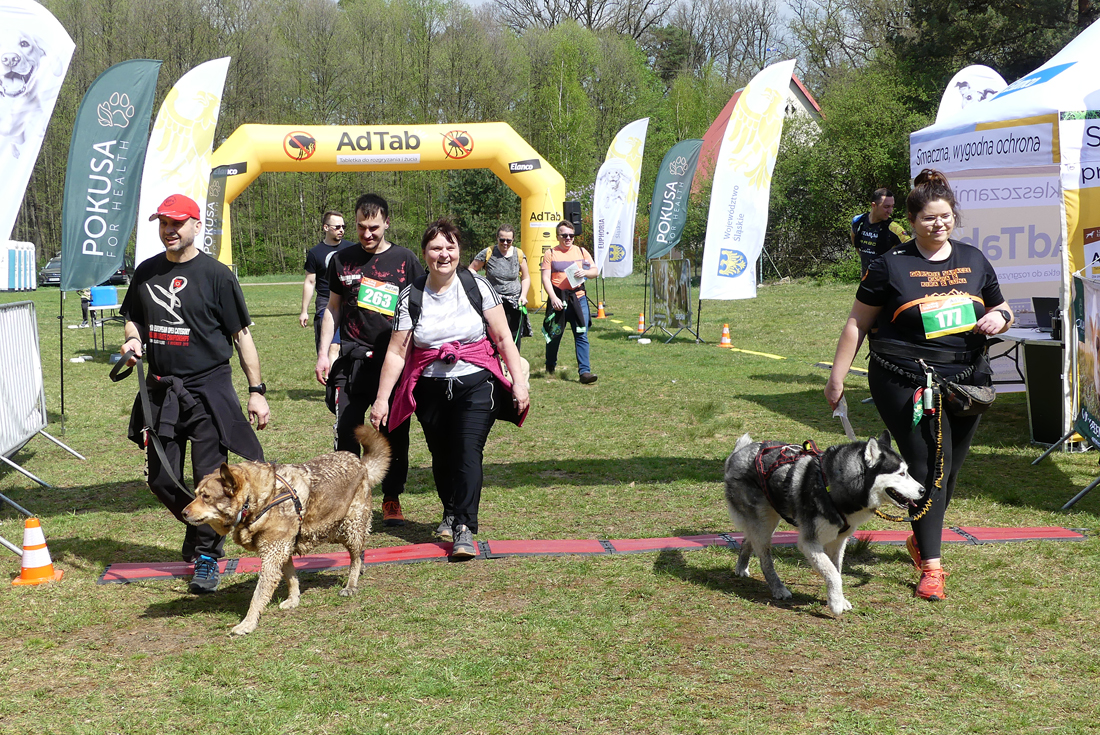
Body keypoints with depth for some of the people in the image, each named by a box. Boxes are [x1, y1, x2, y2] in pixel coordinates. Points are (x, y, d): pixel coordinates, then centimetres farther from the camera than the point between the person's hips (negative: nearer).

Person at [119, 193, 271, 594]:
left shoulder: (215, 274, -5)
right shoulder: (147, 272, 9)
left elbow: (241, 334, -3)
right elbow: (134, 318, 24)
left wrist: (256, 390, -6)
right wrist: (133, 340, -1)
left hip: (208, 390, -5)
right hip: (160, 391, 5)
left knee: (210, 479, -3)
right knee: (161, 479, 8)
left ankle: (207, 555, 12)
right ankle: (201, 528, 35)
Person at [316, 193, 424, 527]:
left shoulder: (405, 260, 3)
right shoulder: (342, 260, 9)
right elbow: (333, 308, 16)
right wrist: (323, 353, 9)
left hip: (394, 359, -1)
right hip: (352, 359, 1)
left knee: (394, 433, 3)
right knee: (346, 431, -3)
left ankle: (392, 499, 16)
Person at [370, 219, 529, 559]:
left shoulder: (477, 287, -2)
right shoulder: (412, 297, 0)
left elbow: (503, 339, 0)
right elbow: (397, 352, 0)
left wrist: (518, 381, -4)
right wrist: (382, 398, -3)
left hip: (476, 385, -2)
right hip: (431, 389, 2)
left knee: (468, 451, -15)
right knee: (442, 456, 10)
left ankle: (464, 528, -14)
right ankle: (450, 513, 34)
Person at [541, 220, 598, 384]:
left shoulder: (582, 252, 12)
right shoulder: (550, 253, 4)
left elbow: (595, 272, 13)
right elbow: (545, 278, -3)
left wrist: (585, 272, -10)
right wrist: (553, 298, -15)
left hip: (578, 298, 2)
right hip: (558, 300, -1)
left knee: (581, 335, -6)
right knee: (554, 334, 9)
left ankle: (584, 371, -9)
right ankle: (550, 368, 30)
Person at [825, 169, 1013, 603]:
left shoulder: (973, 261, 11)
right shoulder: (892, 265, -2)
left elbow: (1000, 308, 22)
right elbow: (857, 322, 3)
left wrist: (999, 318, -3)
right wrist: (837, 377, 1)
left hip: (966, 383, 5)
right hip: (906, 384, -5)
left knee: (949, 471, 12)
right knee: (929, 469, -11)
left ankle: (920, 539, 36)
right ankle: (931, 566, -4)